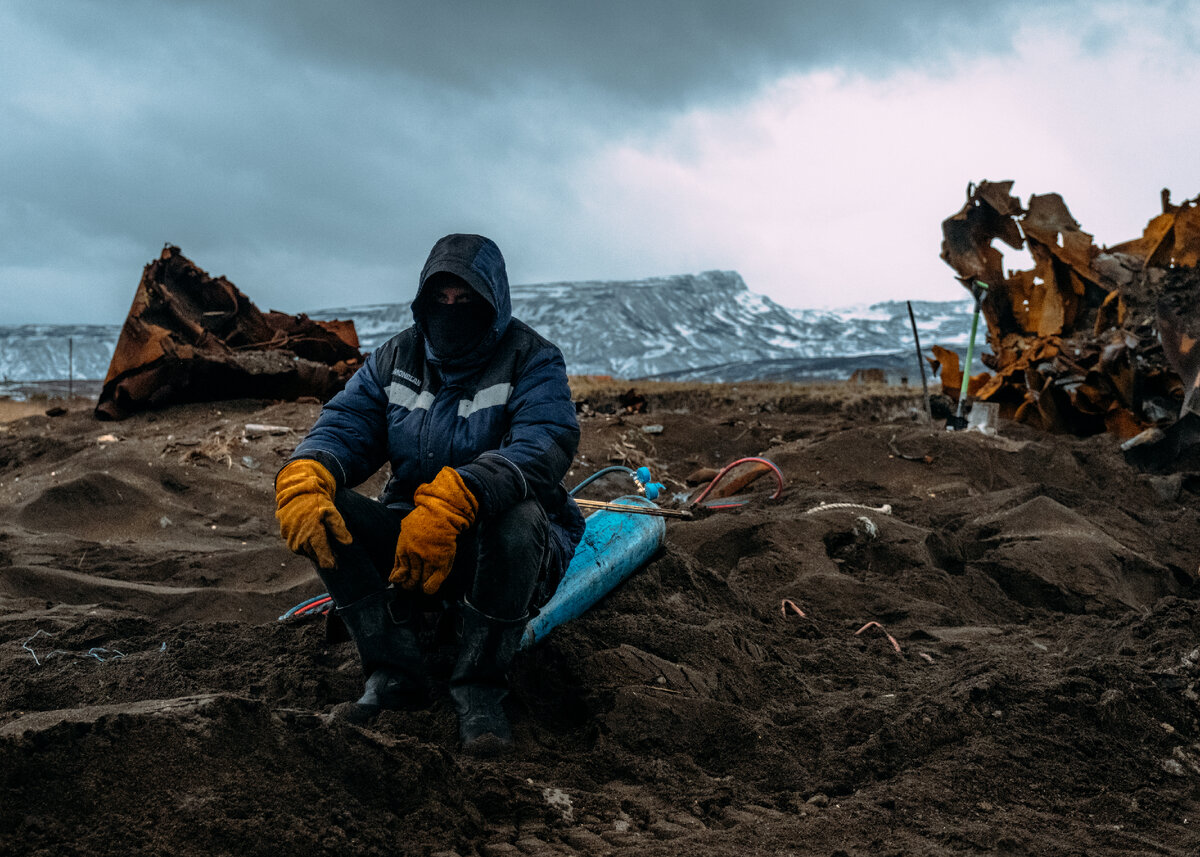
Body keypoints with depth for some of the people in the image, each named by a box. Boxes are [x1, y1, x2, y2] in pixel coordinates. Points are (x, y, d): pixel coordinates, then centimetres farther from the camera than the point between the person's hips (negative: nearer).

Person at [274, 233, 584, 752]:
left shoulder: (530, 361, -10)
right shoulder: (396, 359, 7)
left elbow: (545, 446, -28)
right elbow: (345, 427, -4)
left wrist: (453, 499, -45)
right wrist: (304, 475, -30)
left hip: (501, 554, -4)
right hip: (410, 545, 4)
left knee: (518, 515, -38)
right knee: (318, 509, -19)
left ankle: (479, 688, -22)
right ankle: (393, 672, -15)